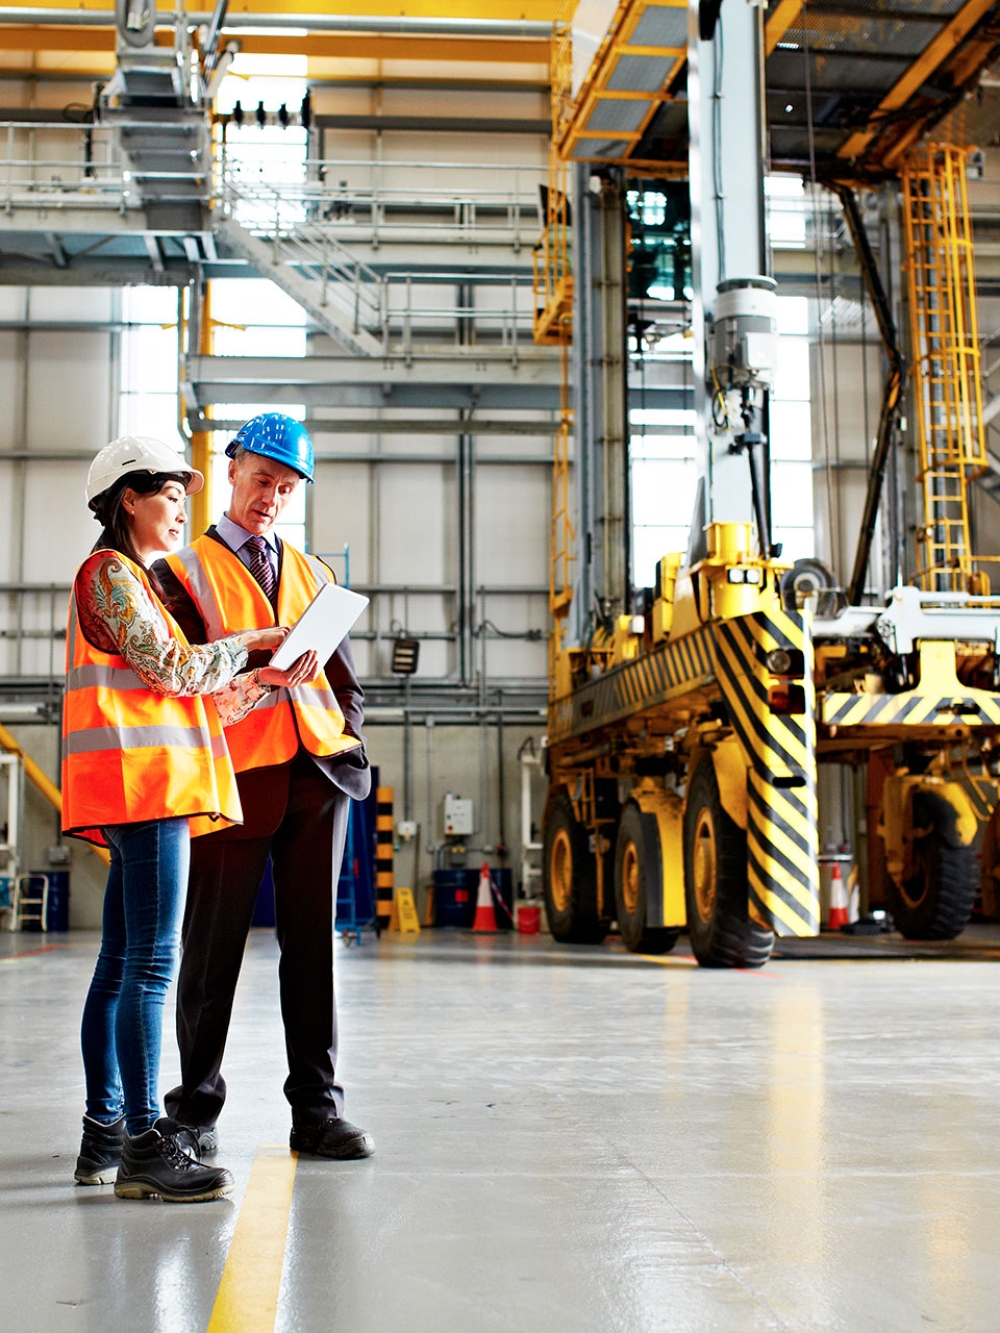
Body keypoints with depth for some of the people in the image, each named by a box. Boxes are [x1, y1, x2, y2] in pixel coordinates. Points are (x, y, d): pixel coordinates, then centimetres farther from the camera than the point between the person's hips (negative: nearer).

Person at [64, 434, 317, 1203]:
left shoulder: (141, 583, 27)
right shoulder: (109, 572, -2)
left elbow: (196, 699, 21)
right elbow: (171, 668, -12)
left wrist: (272, 682, 9)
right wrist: (254, 641, 2)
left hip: (155, 786, 10)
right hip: (141, 776, -10)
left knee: (122, 962, 8)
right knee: (152, 962, -13)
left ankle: (105, 1137, 12)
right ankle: (143, 1144, -14)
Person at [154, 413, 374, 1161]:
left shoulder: (312, 575, 22)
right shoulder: (185, 571, 9)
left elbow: (344, 676, 23)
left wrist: (345, 739, 7)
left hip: (317, 770, 4)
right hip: (237, 772, -3)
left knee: (312, 939, 3)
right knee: (215, 944, 2)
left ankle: (318, 1109, 8)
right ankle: (196, 1109, 14)